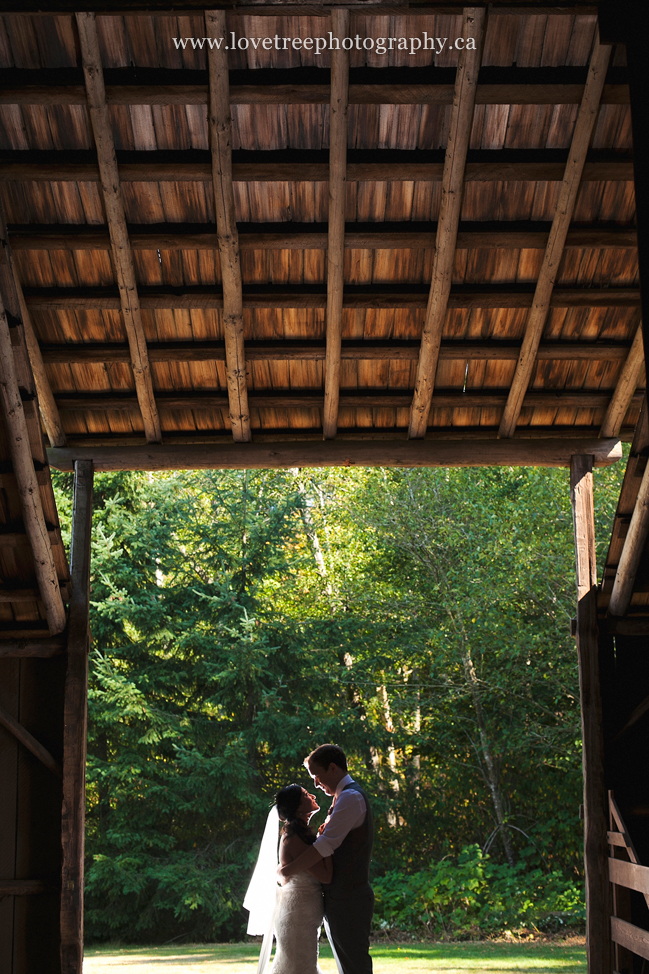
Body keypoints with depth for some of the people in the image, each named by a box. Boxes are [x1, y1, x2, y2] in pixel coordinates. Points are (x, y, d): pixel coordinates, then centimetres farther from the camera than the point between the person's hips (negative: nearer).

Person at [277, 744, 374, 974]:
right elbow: (329, 844, 20)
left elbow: (324, 847, -22)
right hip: (340, 899, 10)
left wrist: (287, 871, -14)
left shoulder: (350, 797, -15)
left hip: (348, 901, -10)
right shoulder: (345, 797, 19)